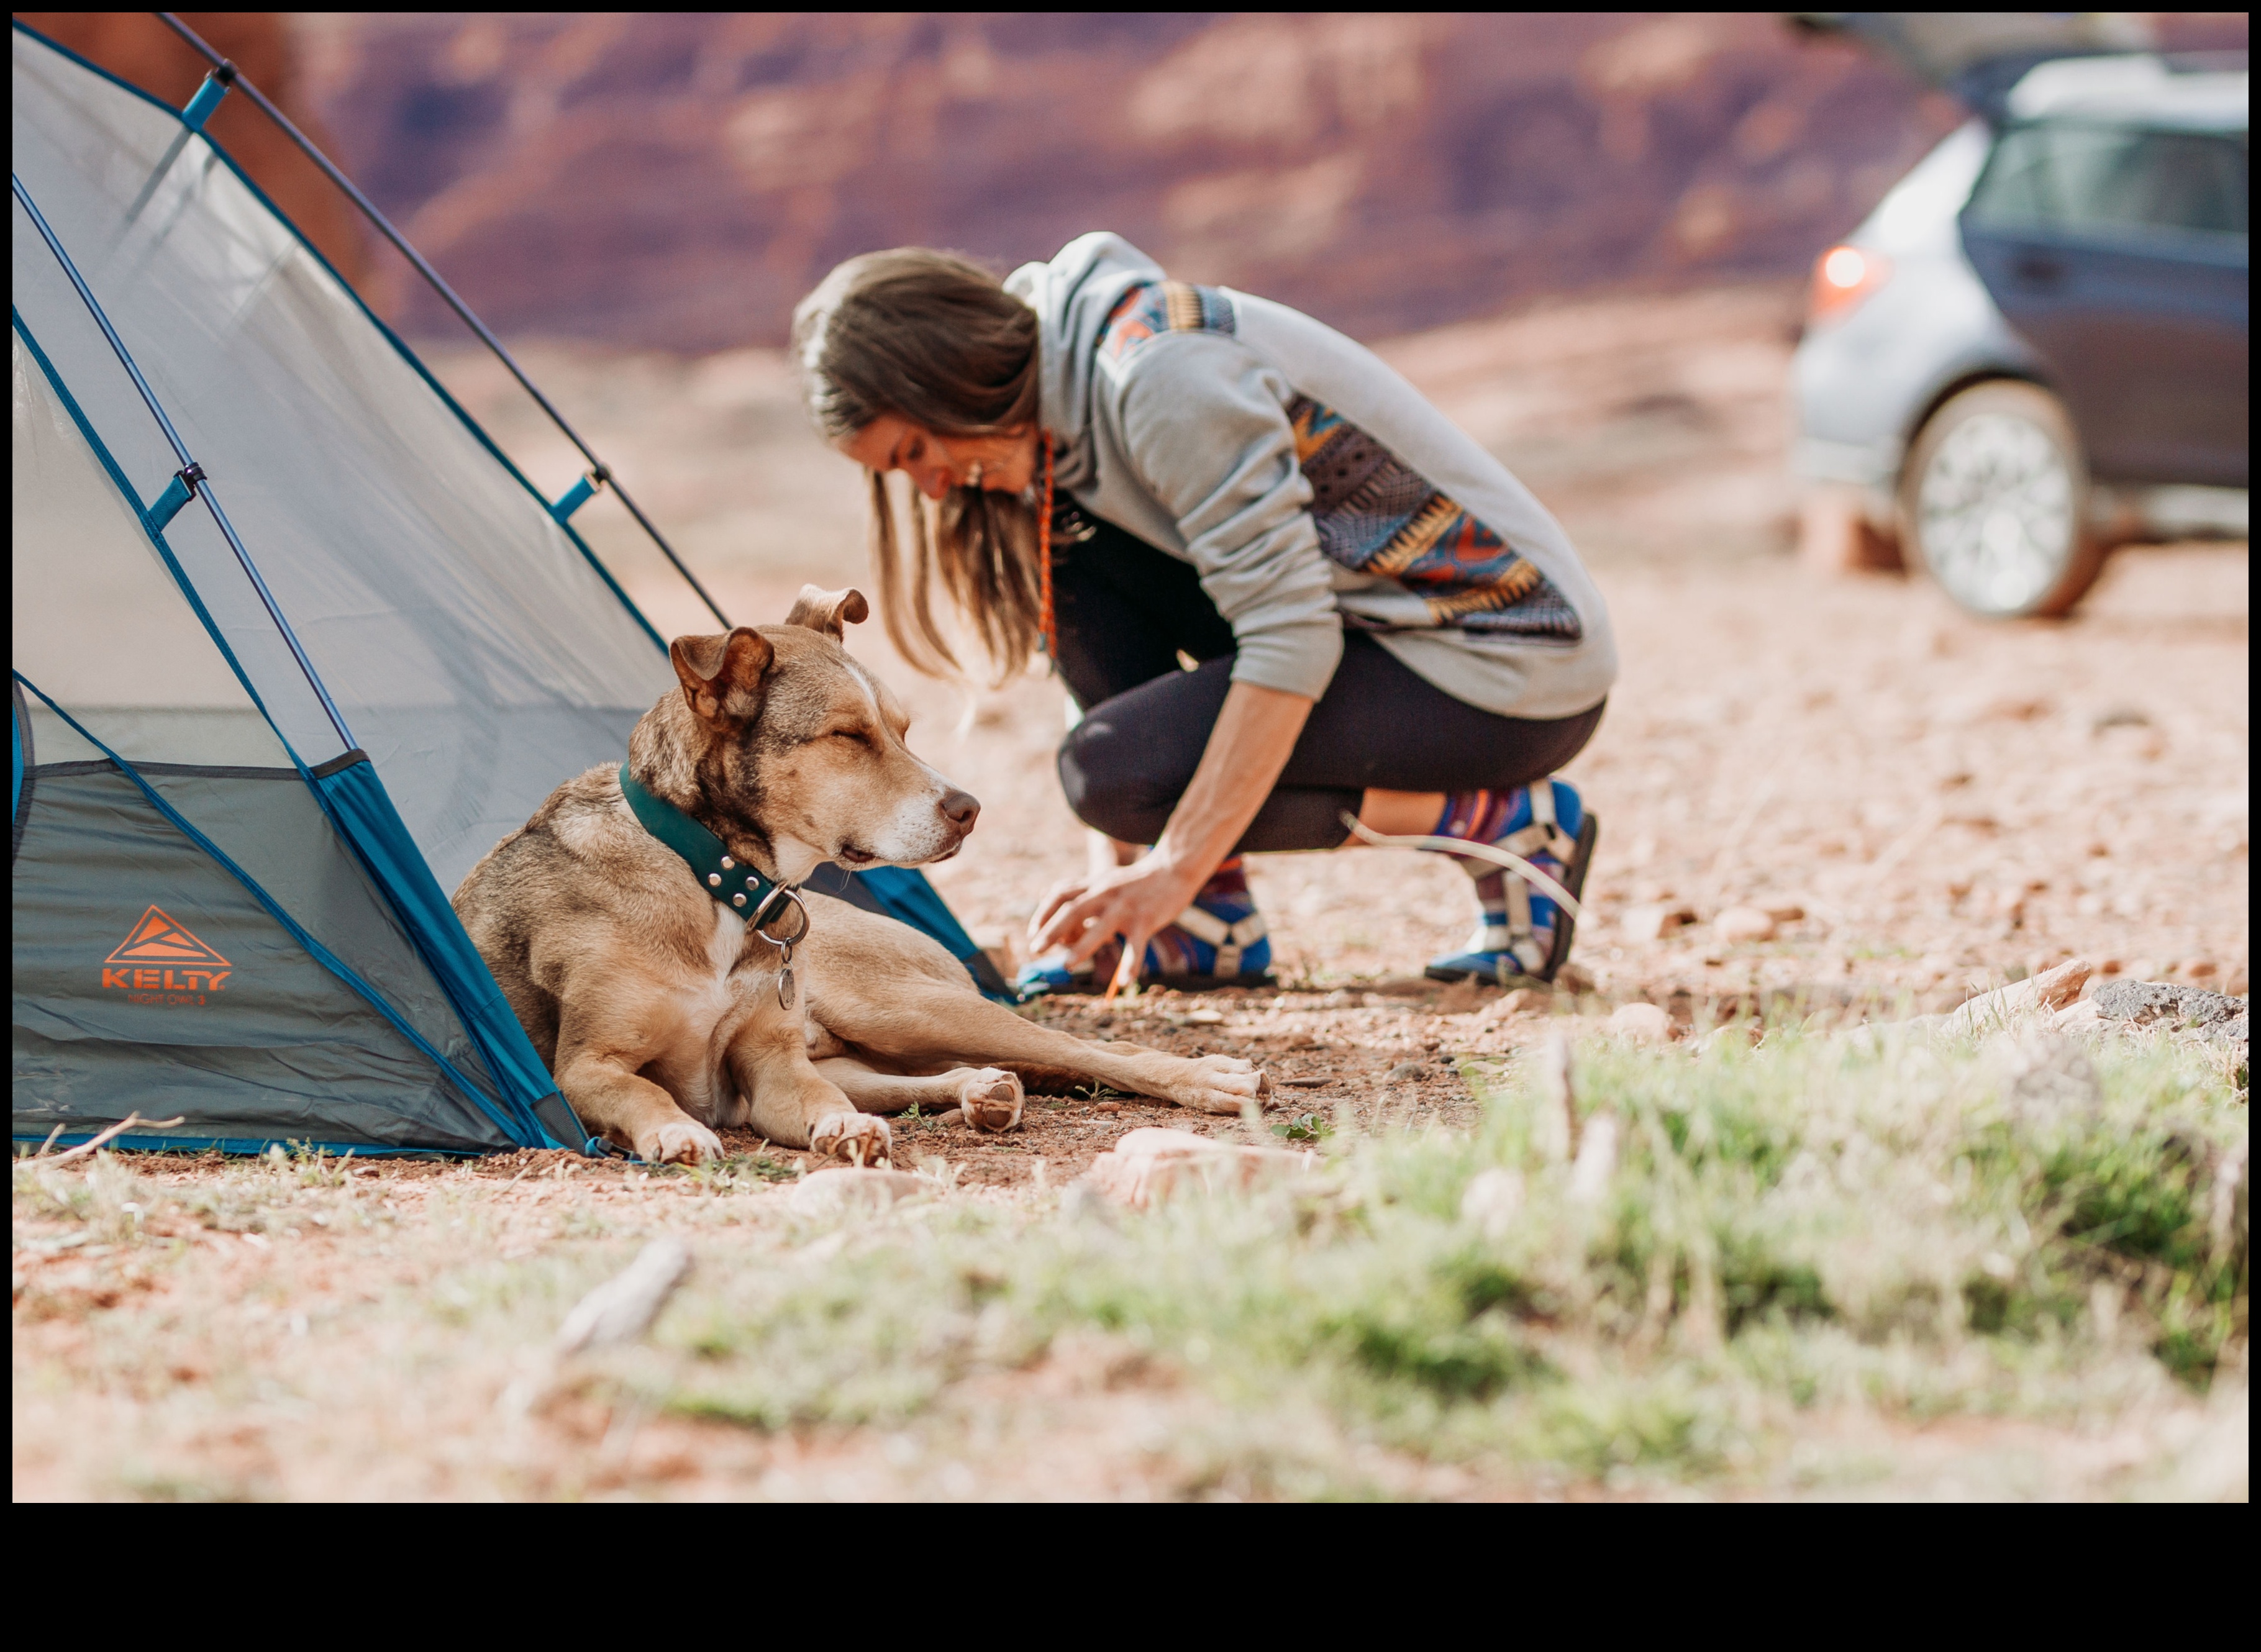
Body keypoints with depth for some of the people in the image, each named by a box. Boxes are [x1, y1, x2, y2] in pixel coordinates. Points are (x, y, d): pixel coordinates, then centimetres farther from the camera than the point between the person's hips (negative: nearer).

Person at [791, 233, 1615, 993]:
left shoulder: (1158, 370, -24)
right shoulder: (1055, 408, 5)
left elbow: (1291, 637, -27)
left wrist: (1177, 868, -27)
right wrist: (1118, 870, 1)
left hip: (1515, 663, -9)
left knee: (1115, 766, -20)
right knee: (1068, 548, -2)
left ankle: (1507, 824, -7)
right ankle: (1208, 930, 0)